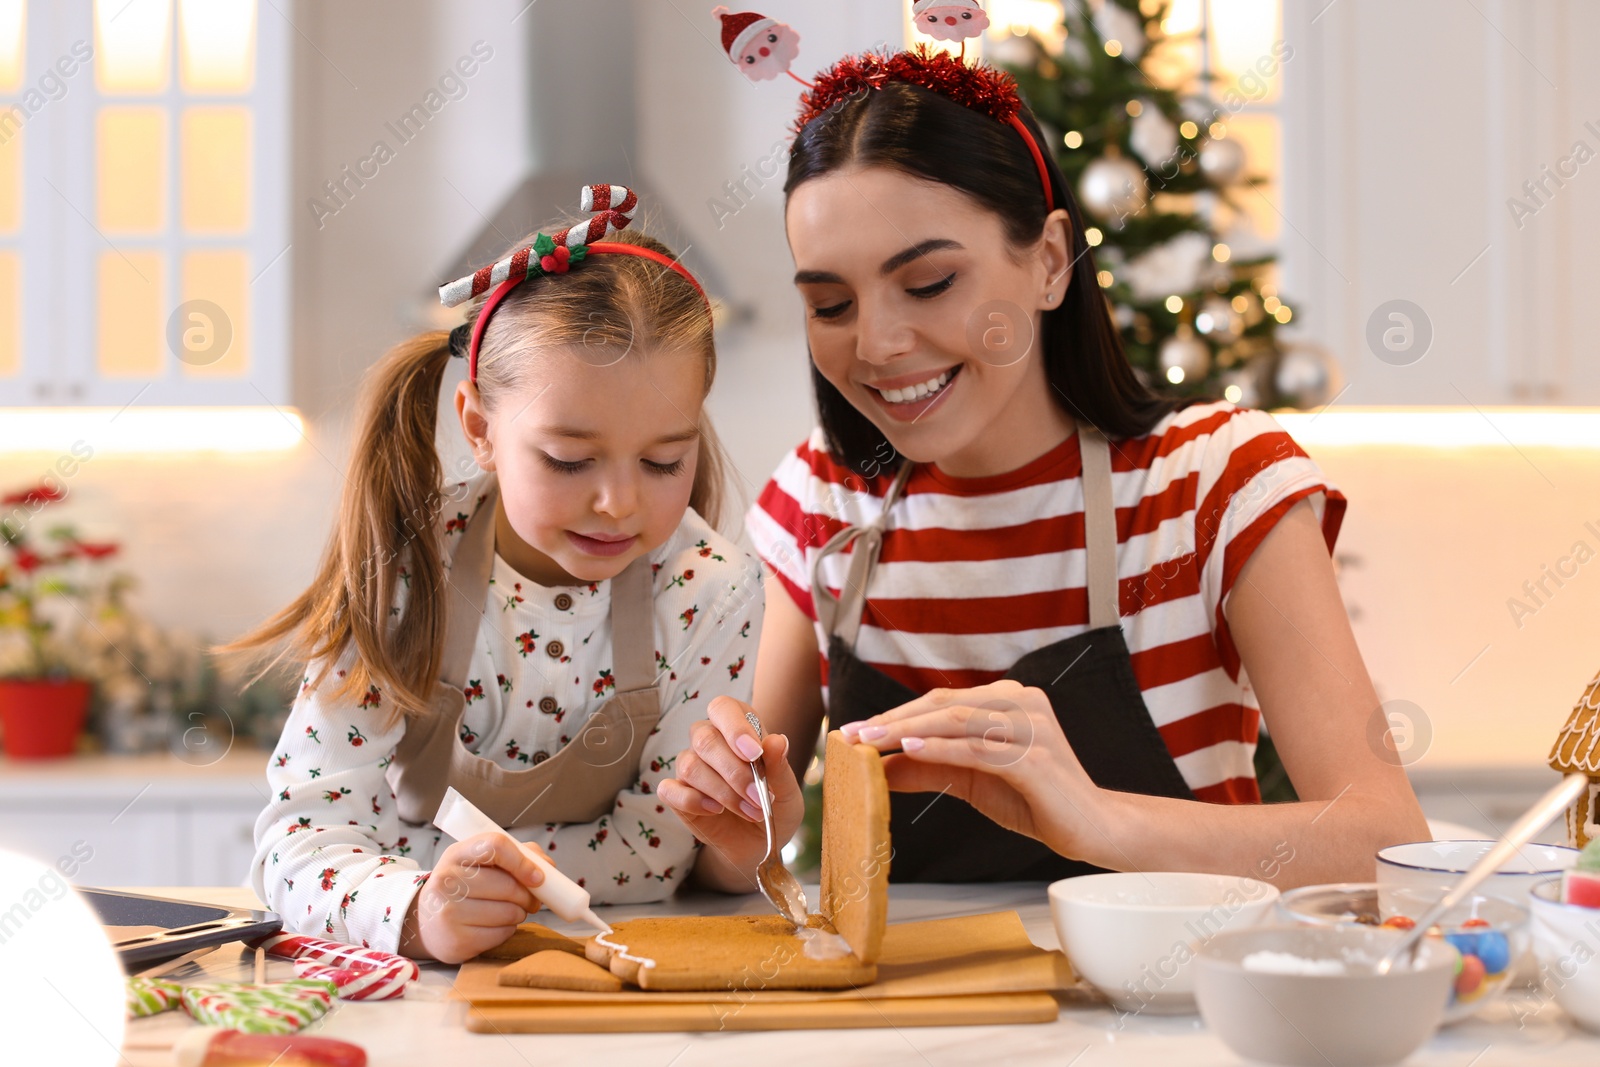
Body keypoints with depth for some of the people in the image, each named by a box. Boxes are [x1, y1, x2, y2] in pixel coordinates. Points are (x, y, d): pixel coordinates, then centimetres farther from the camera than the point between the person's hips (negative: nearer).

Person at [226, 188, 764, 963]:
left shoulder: (710, 592, -13)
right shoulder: (404, 572, -14)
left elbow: (654, 850, -12)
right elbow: (302, 832, -18)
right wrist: (412, 907, -40)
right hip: (402, 983, 1)